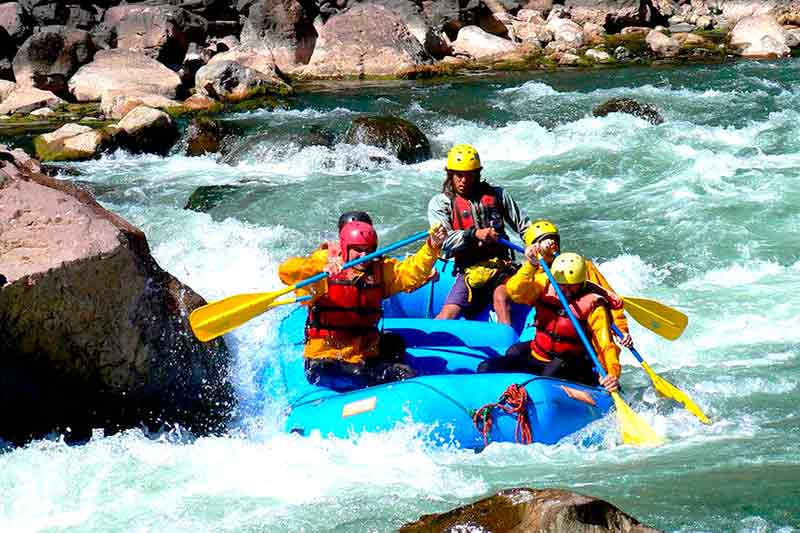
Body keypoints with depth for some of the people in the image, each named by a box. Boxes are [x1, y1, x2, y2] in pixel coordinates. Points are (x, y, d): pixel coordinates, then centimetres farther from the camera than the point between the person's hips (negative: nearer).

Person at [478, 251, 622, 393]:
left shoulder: (593, 305, -14)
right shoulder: (545, 286, -4)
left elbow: (605, 345, -21)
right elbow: (515, 291, -21)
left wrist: (612, 373, -39)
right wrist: (531, 265, -38)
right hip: (536, 358, 4)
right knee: (486, 369, -9)